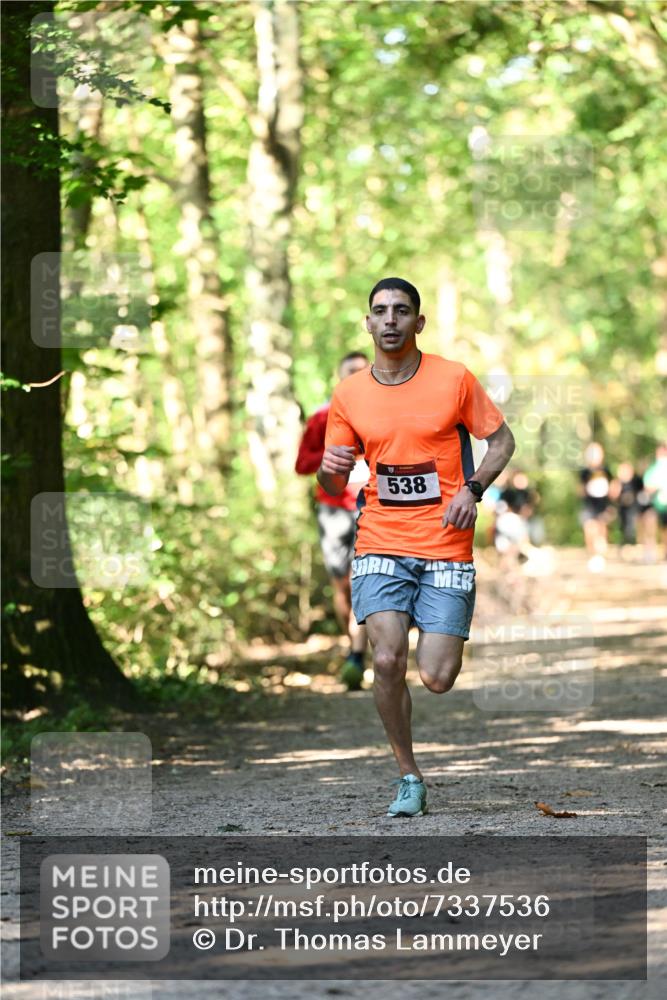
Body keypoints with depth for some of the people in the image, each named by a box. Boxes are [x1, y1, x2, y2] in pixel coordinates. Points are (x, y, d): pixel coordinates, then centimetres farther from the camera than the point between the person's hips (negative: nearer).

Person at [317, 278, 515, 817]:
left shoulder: (454, 379, -1)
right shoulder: (349, 394, 6)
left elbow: (502, 439, 8)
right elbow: (333, 485, 12)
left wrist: (473, 488, -8)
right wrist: (331, 468, -12)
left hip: (446, 547, -1)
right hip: (381, 545, 2)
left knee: (438, 678, -8)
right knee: (388, 661, -17)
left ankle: (439, 641, 32)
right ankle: (409, 777, 2)